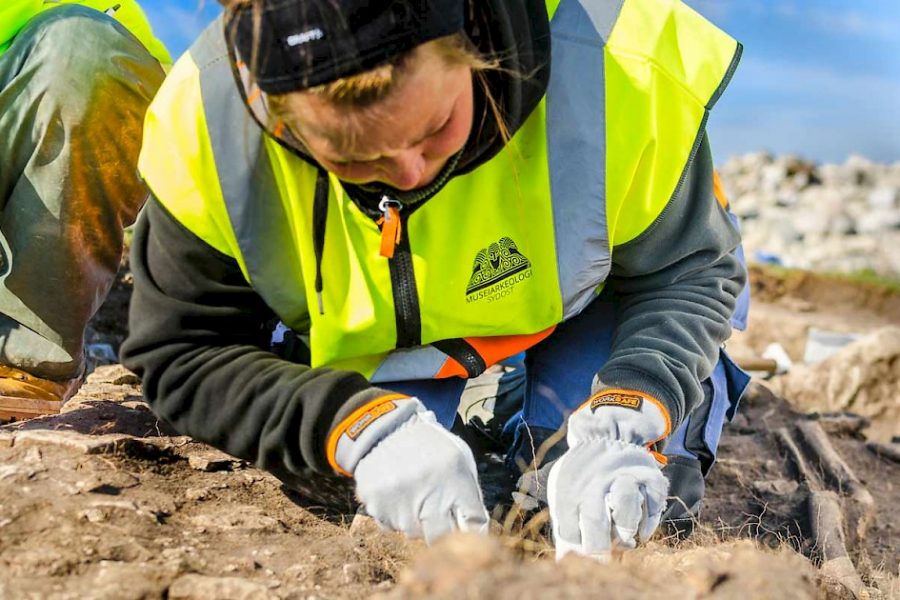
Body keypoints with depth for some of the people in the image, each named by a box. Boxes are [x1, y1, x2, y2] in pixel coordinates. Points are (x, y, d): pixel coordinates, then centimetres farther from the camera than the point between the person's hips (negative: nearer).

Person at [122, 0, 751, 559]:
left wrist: (626, 420, -42)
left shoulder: (618, 68, -37)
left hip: (586, 290, -1)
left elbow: (688, 270, -21)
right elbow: (182, 355, -24)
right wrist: (358, 427, -42)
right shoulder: (202, 120, -34)